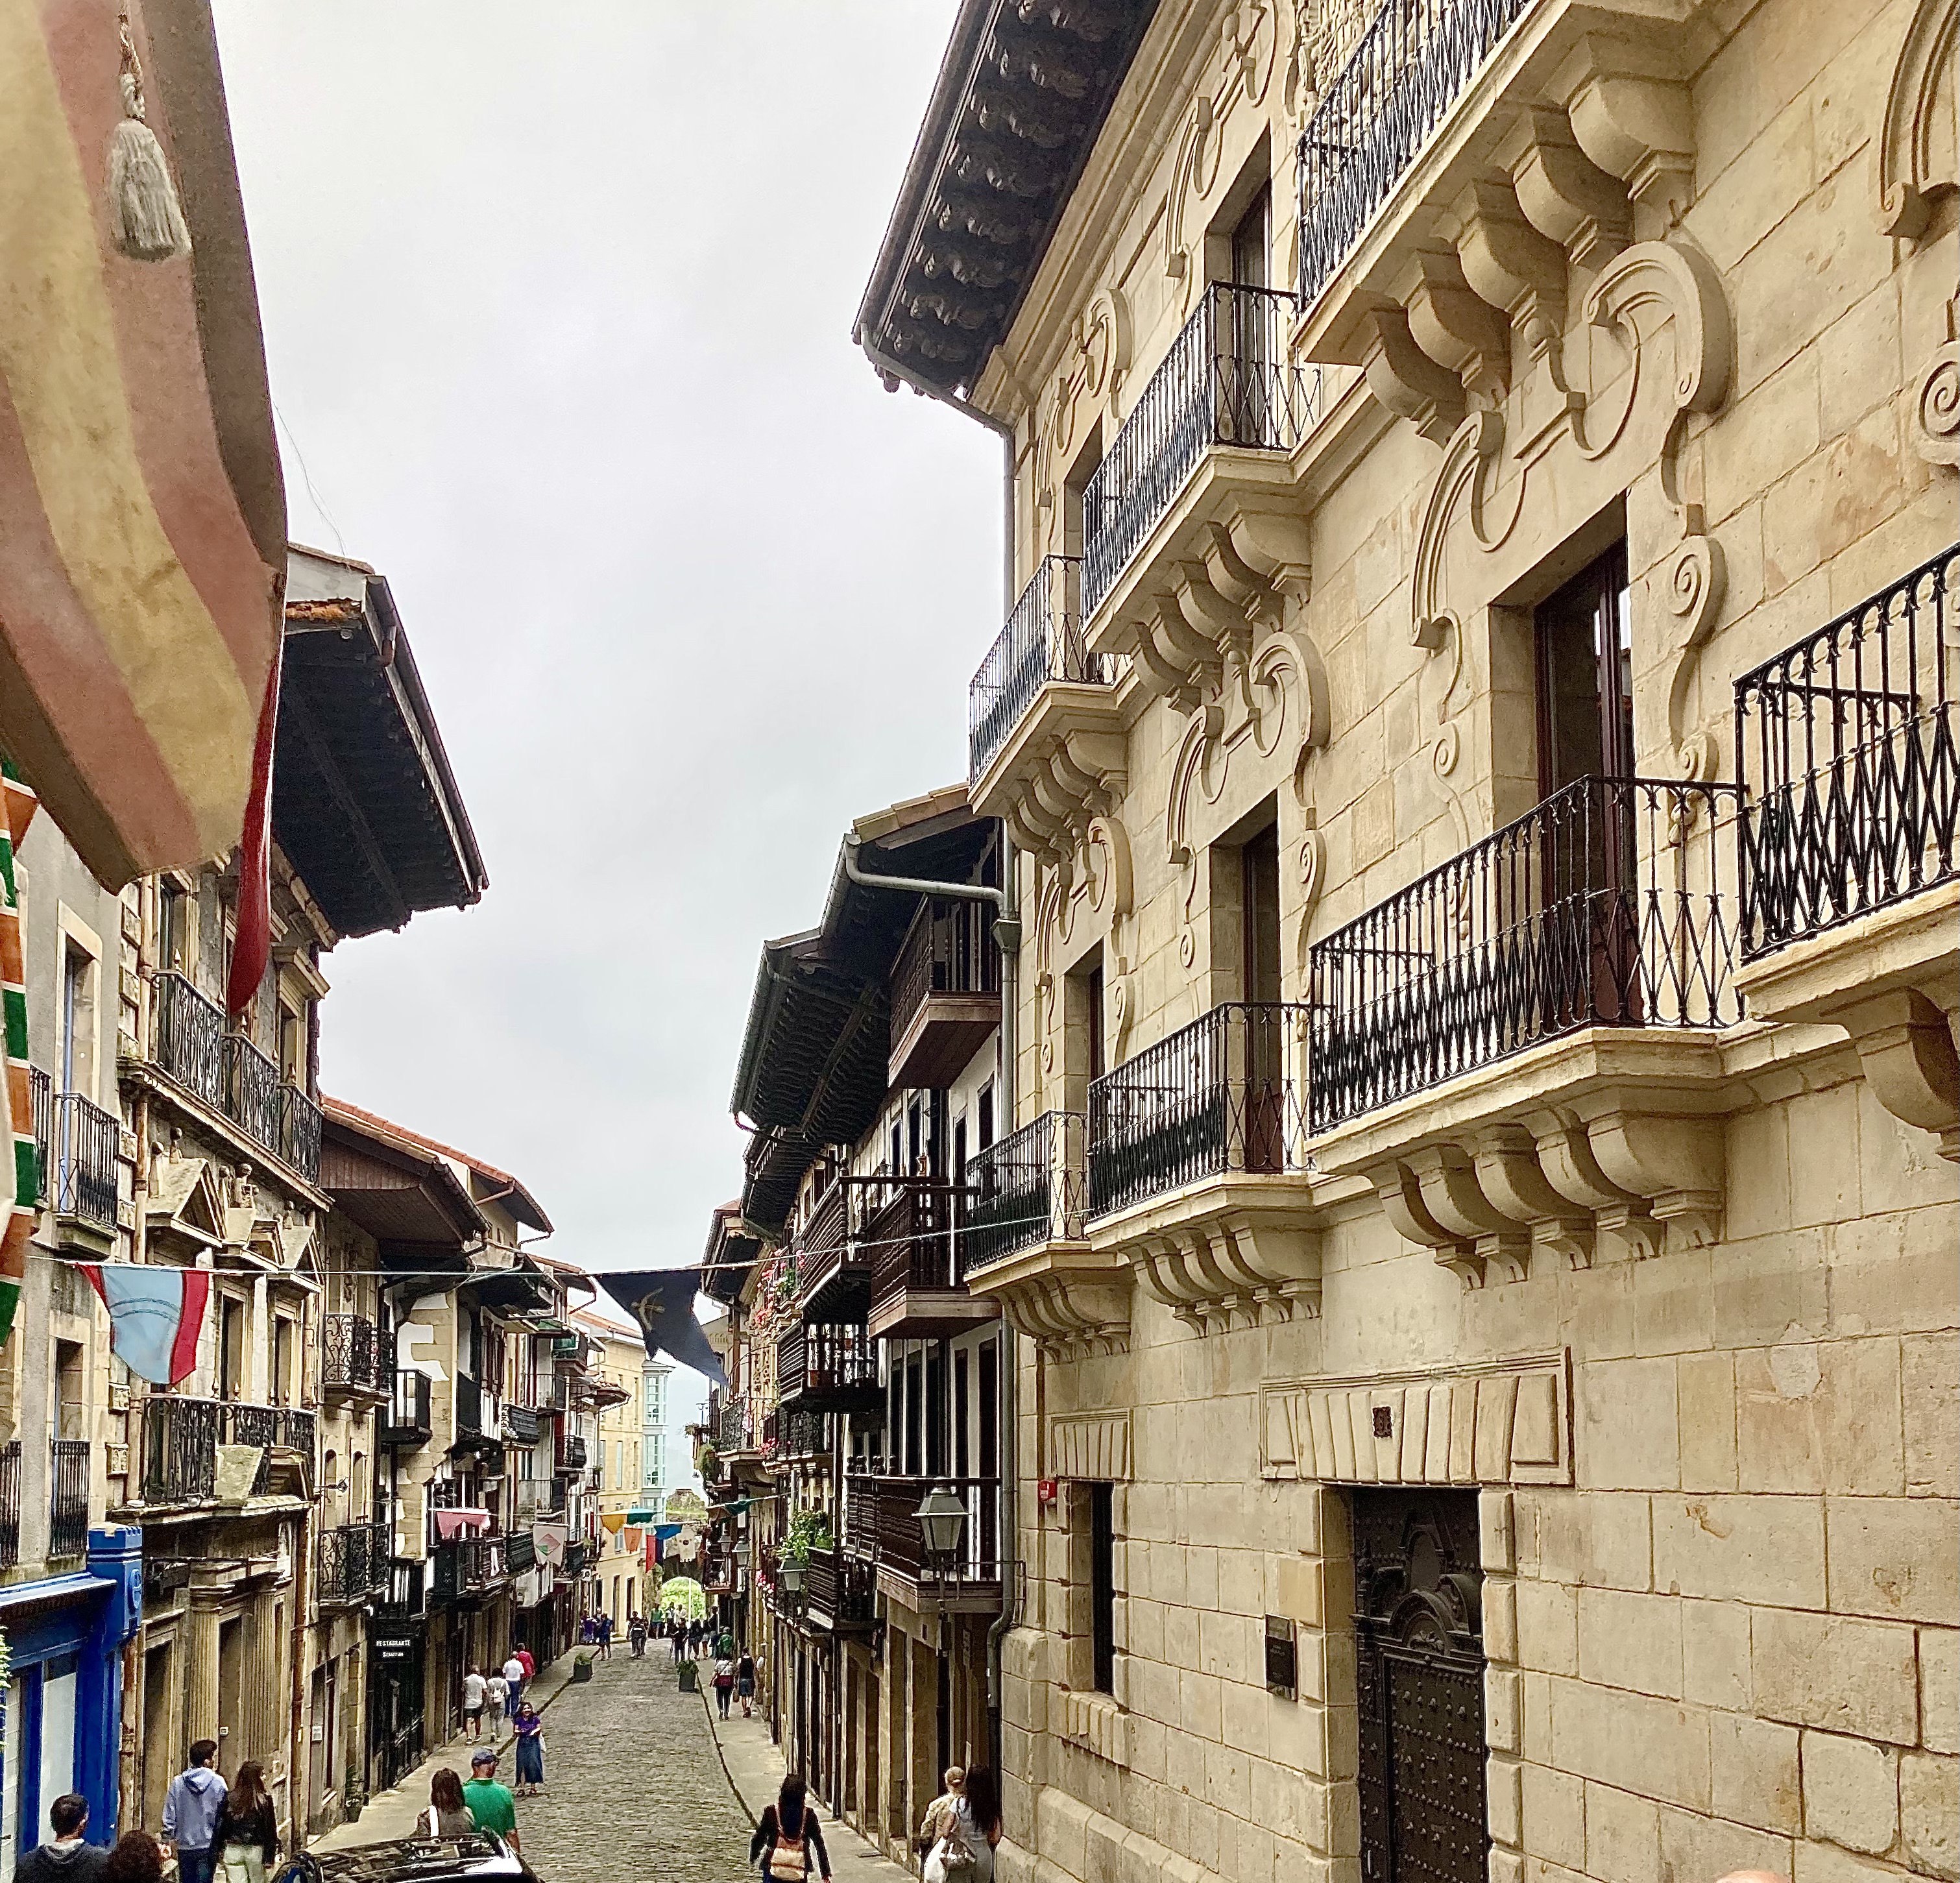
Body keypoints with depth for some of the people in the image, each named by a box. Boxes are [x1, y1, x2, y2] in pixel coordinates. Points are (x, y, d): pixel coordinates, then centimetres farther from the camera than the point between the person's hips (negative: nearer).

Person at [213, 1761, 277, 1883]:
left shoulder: (230, 1798, -1)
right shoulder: (266, 1799, -8)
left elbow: (221, 1826, 2)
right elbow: (271, 1830, -7)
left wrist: (220, 1852, 11)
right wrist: (270, 1857, -1)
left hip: (232, 1850, 2)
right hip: (256, 1850, -2)